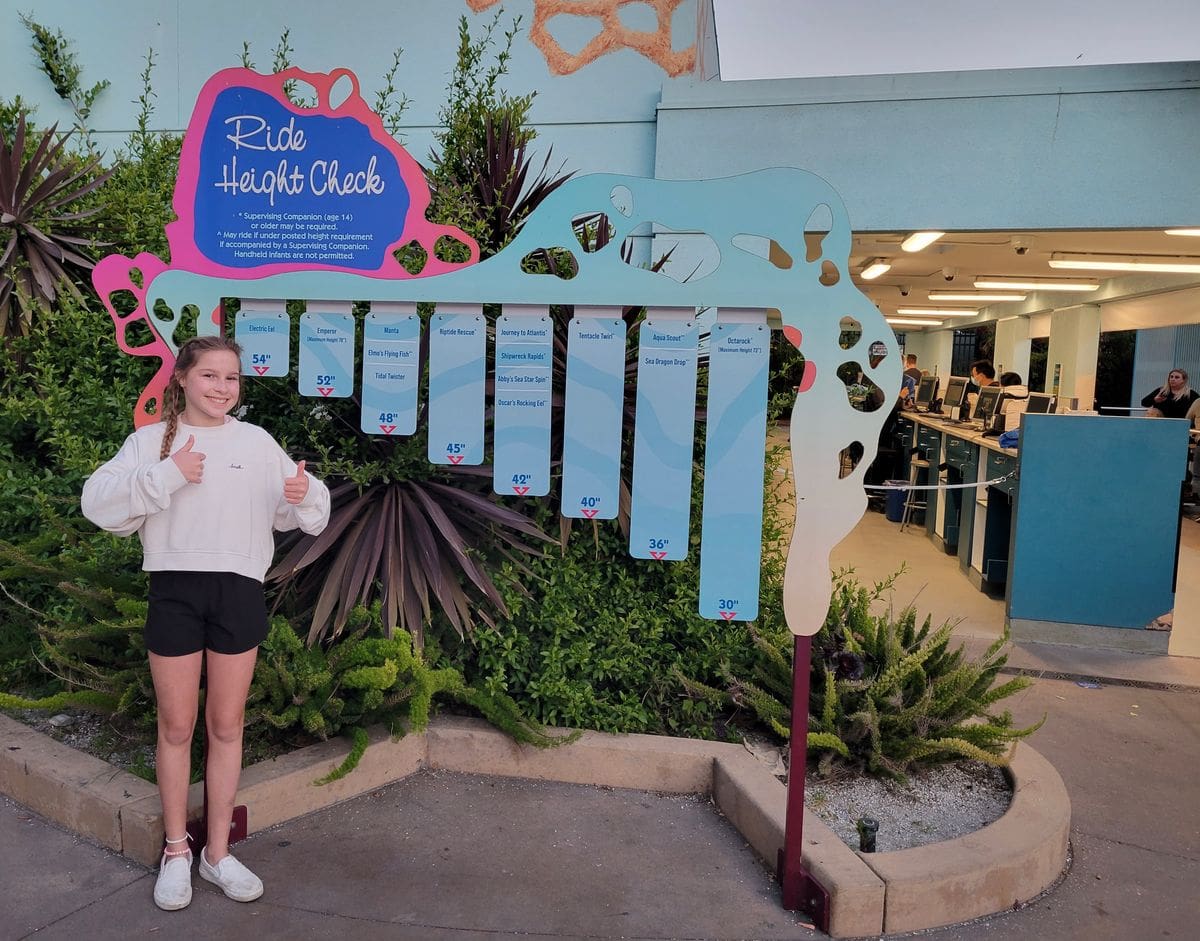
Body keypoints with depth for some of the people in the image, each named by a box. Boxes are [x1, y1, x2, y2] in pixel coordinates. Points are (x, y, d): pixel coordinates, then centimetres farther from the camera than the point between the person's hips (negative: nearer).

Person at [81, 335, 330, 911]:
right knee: (176, 726, 10)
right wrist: (166, 476, -18)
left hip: (240, 591, 1)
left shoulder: (257, 442, 5)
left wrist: (305, 494, -20)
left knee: (226, 726, 11)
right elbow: (97, 502, -9)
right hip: (175, 589, -1)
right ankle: (176, 852, 28)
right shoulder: (151, 441, 2)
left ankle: (218, 853, 26)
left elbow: (294, 516, 3)